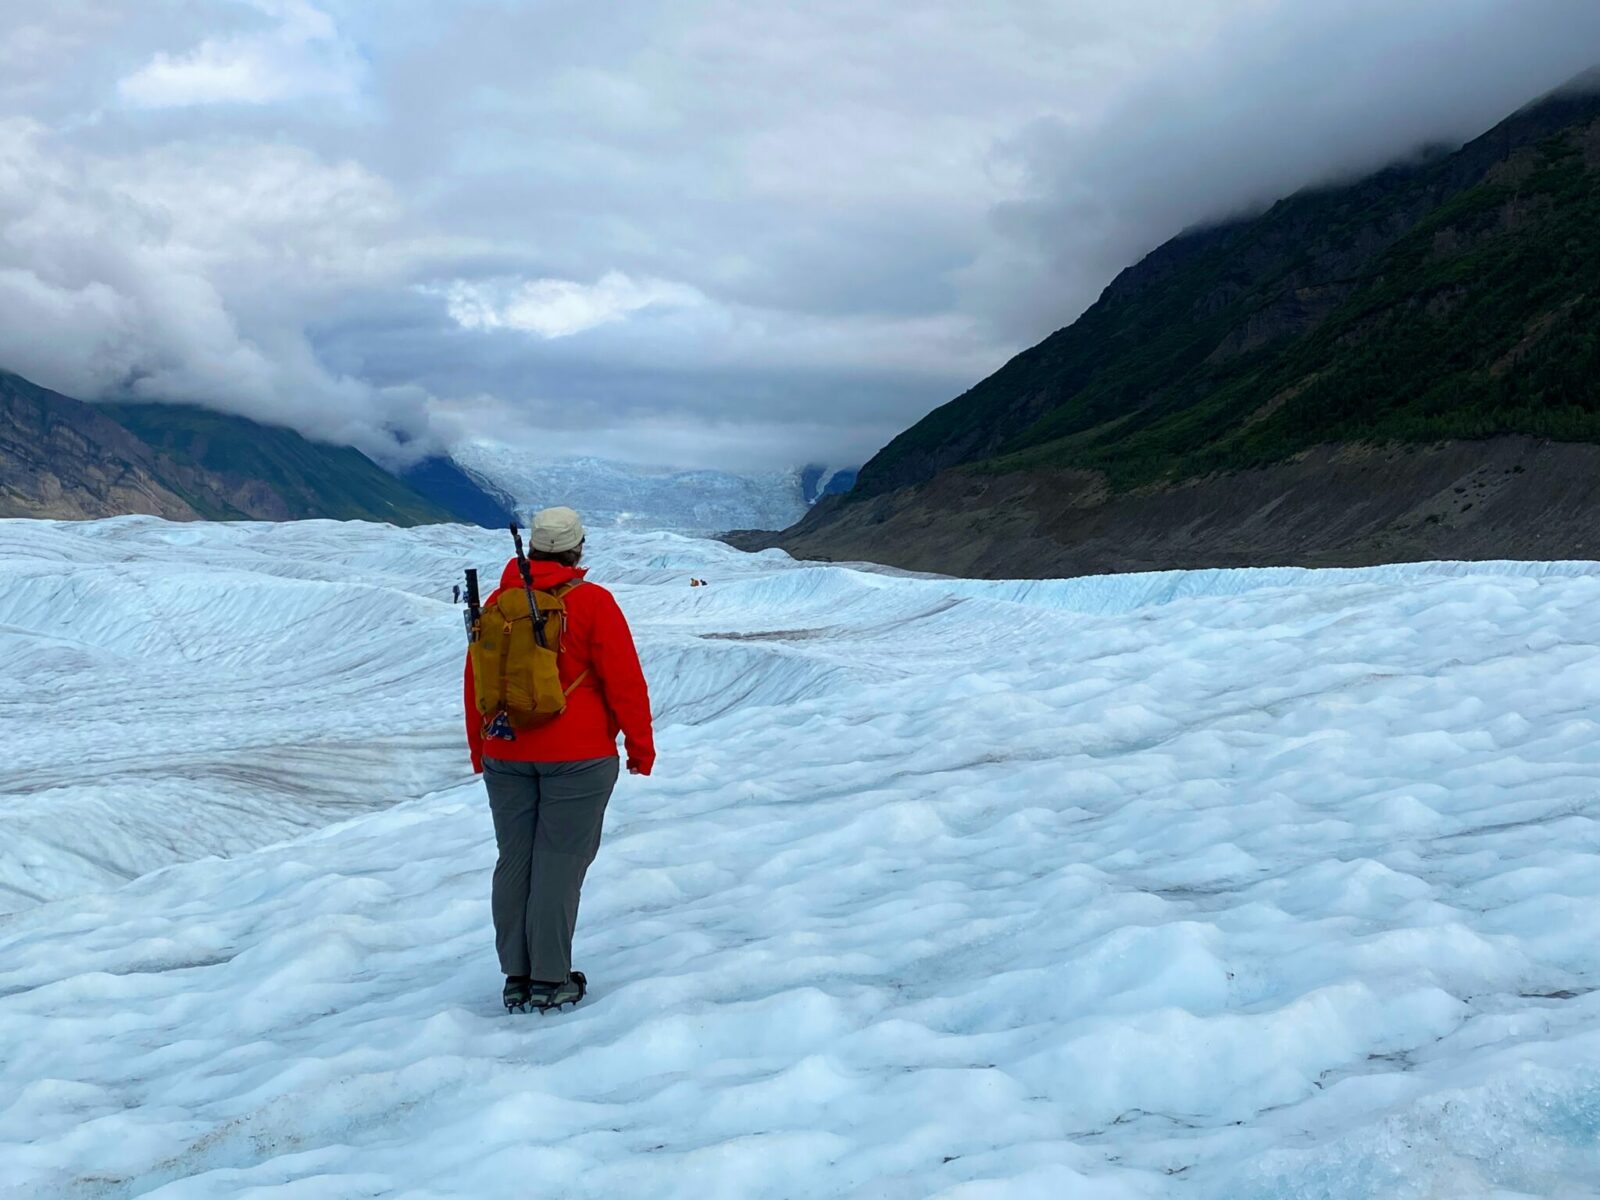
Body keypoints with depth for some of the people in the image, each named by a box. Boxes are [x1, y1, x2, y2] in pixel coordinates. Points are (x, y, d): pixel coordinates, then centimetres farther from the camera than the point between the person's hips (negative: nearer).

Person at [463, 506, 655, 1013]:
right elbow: (624, 680, -9)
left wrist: (479, 748, 24)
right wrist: (640, 744, 1)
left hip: (506, 756, 5)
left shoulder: (498, 603, 5)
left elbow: (476, 681, 12)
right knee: (560, 862, -1)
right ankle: (550, 981, 2)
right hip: (577, 756, -5)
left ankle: (517, 978, 16)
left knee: (514, 861, 11)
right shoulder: (593, 602, -10)